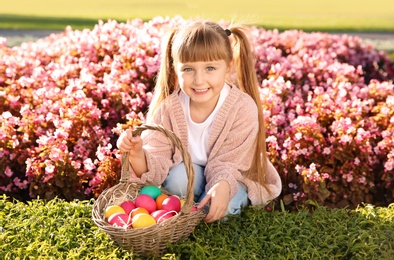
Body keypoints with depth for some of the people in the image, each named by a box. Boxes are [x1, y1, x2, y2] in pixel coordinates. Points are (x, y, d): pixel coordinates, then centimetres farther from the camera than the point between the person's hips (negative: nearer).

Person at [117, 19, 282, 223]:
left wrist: (222, 186, -46)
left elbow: (226, 164, -24)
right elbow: (156, 164, -22)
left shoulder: (243, 109, -26)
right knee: (177, 177, -31)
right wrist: (137, 153, -45)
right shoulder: (168, 108, -20)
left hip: (233, 177, -1)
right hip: (187, 174, 1)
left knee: (219, 205, -30)